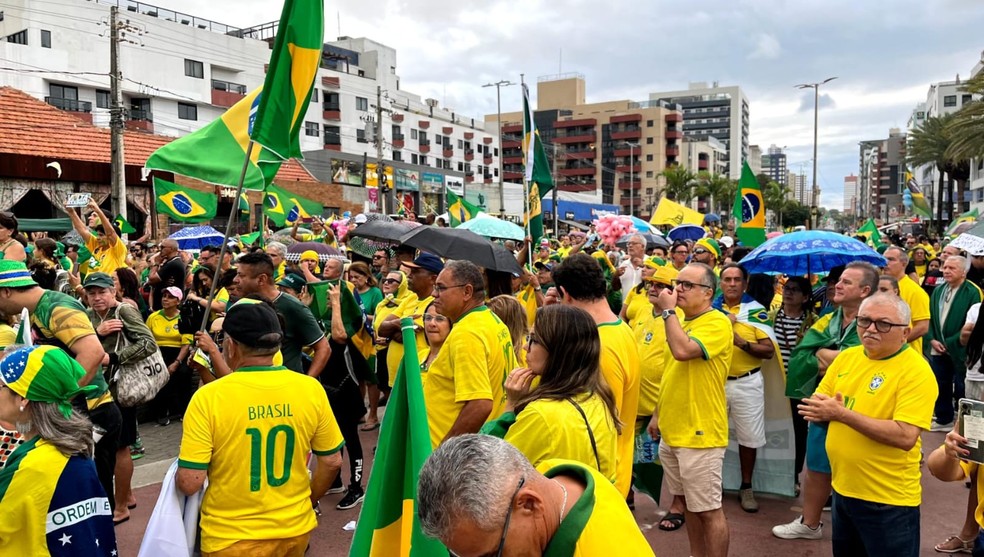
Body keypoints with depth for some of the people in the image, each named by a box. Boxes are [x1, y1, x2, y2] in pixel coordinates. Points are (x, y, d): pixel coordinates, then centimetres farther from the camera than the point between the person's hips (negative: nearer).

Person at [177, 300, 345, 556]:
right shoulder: (311, 389, -10)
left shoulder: (208, 398, -19)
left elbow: (189, 483, -17)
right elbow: (331, 462, -2)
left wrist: (182, 470, 5)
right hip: (295, 529, 3)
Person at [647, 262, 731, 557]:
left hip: (699, 433, -9)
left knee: (708, 509, 1)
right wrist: (658, 414, 19)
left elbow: (682, 351, -33)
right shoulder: (681, 321, 12)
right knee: (689, 503, 19)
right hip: (672, 430, 9)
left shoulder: (717, 323, -16)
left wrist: (668, 310, -21)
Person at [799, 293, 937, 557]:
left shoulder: (916, 372, -17)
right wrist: (822, 406, -17)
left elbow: (905, 436, -26)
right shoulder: (847, 357, 3)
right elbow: (815, 406, 7)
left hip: (888, 500, -6)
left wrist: (842, 413, -24)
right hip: (842, 489, 7)